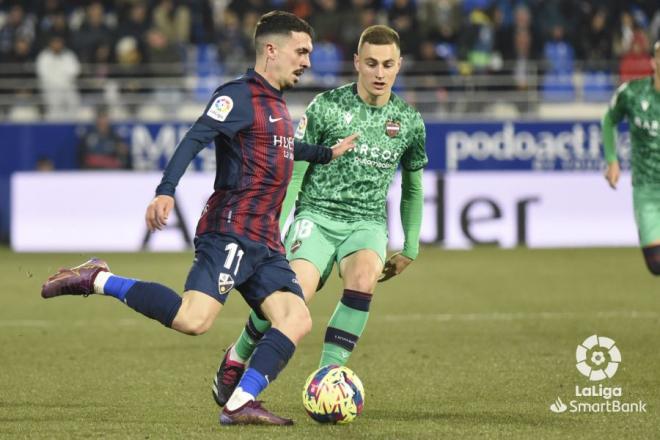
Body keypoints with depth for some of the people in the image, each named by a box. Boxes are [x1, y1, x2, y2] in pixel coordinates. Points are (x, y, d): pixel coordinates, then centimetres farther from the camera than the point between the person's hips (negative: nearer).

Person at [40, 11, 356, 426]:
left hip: (265, 243, 9)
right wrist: (166, 191, -33)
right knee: (193, 319, -24)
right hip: (231, 231, -9)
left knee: (297, 321, -7)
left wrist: (326, 154, 50)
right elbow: (195, 138, -19)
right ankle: (98, 280, -8)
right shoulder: (240, 95, -6)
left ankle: (240, 405, -10)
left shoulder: (276, 103, 22)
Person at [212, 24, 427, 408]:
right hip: (317, 215, -2)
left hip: (367, 222, 2)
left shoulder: (409, 121, 6)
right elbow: (293, 173, 0)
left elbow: (413, 188, 20)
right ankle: (237, 358, 5)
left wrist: (411, 248, 20)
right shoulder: (326, 107, -4)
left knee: (364, 277, -32)